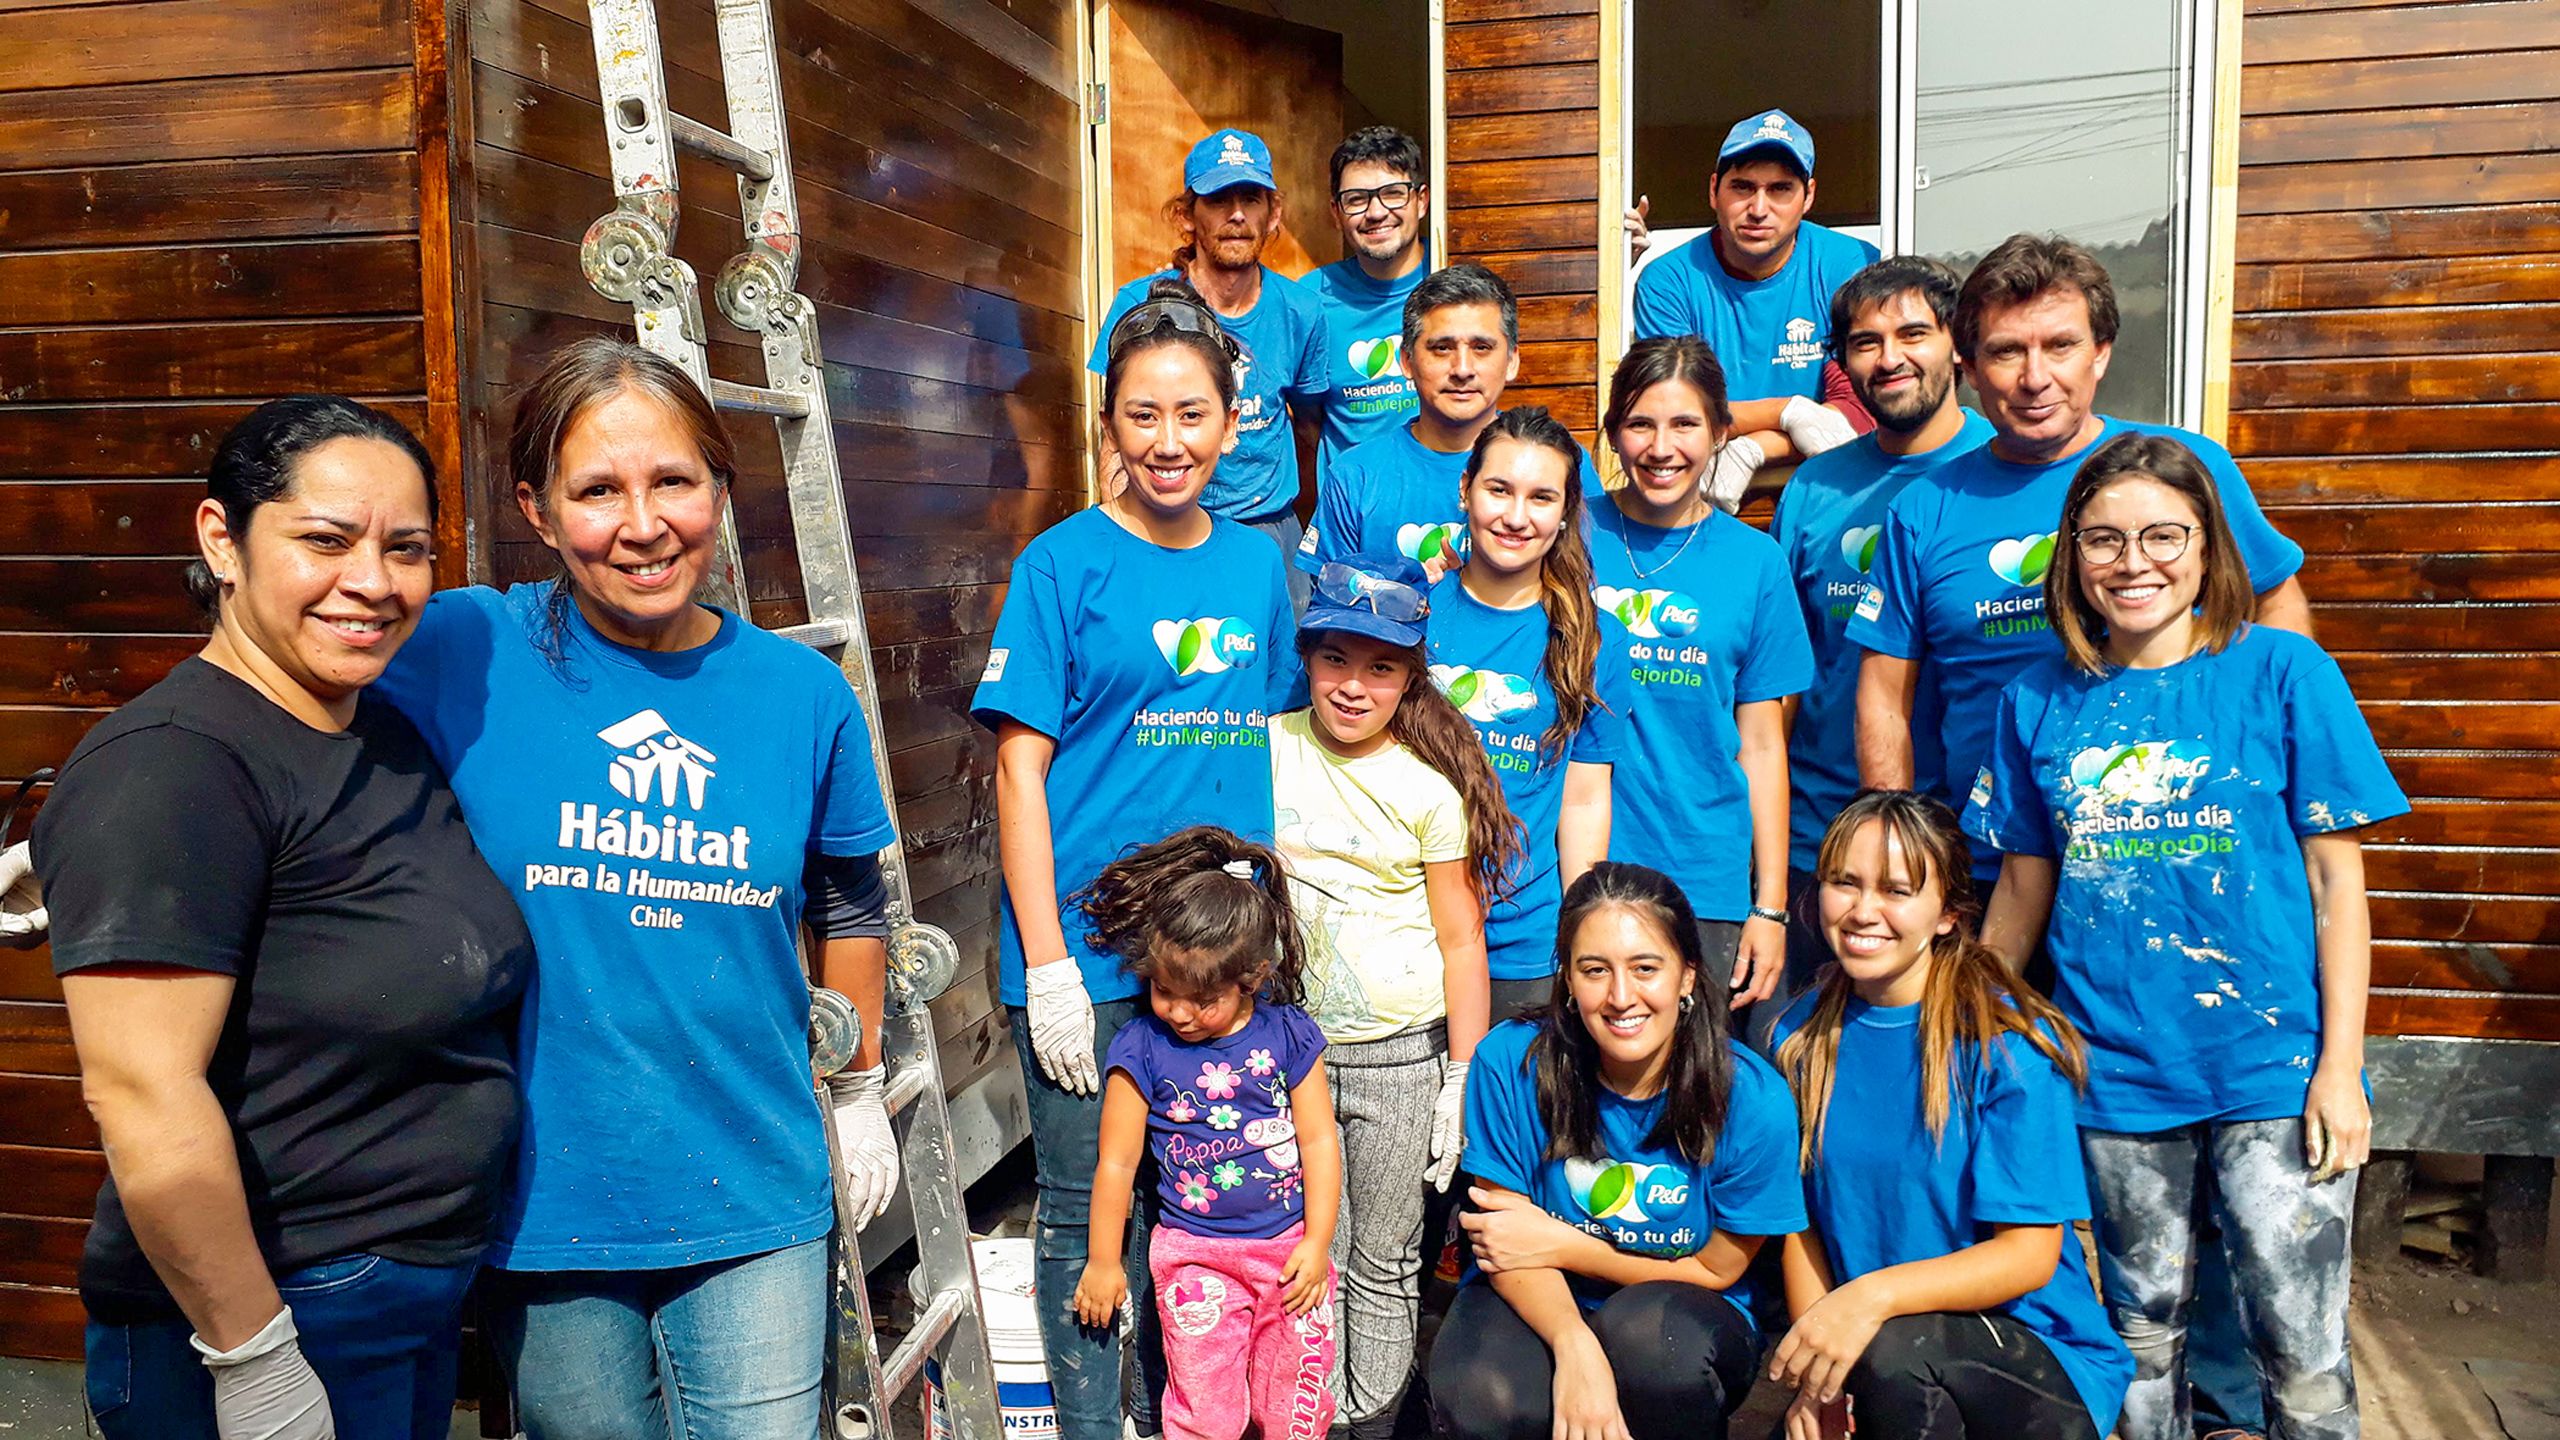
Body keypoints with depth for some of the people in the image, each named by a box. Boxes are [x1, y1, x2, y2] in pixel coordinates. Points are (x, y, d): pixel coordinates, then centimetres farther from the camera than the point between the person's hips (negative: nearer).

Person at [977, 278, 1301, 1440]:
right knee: (1087, 1214, 6)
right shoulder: (1064, 563, -5)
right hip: (1090, 951, -4)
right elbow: (1021, 766, -8)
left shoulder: (1255, 566, 8)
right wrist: (1046, 960, -13)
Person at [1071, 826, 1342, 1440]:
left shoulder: (1288, 1034, -5)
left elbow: (1319, 1141, 0)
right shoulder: (1142, 1049, -9)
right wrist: (1103, 1262, 3)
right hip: (1194, 1253, -1)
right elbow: (1116, 1162, -2)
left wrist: (1317, 1243, -2)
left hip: (1291, 1245, 2)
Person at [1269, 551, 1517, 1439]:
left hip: (1404, 1056, -1)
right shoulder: (1265, 750, -2)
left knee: (1384, 1264, 9)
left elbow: (1461, 940, -3)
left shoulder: (1430, 787, -5)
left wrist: (1462, 1084, -5)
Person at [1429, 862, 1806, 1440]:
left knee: (1647, 1329, -35)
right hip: (1538, 1304, 0)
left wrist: (1563, 1244, -15)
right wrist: (1576, 1346, -32)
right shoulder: (1511, 1061, -17)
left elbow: (1716, 1270, -5)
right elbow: (1508, 1238, -12)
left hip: (1685, 1323, 0)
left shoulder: (1754, 1100, -18)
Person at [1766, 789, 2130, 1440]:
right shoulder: (1802, 1038, 2)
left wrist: (1874, 1295, -29)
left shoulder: (2006, 1043, -13)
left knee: (1894, 1347, -33)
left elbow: (2029, 1253, -14)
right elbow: (1802, 1220, 4)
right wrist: (1816, 1369, -11)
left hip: (2040, 1356, -3)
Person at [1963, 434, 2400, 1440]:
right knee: (2143, 1328, 14)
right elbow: (2024, 890, 11)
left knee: (2301, 1348, 0)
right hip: (2114, 1074, 2)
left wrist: (2339, 1069, -7)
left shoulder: (2283, 672, -2)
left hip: (2273, 1066, -2)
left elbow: (2336, 880, -2)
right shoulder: (2039, 701, 5)